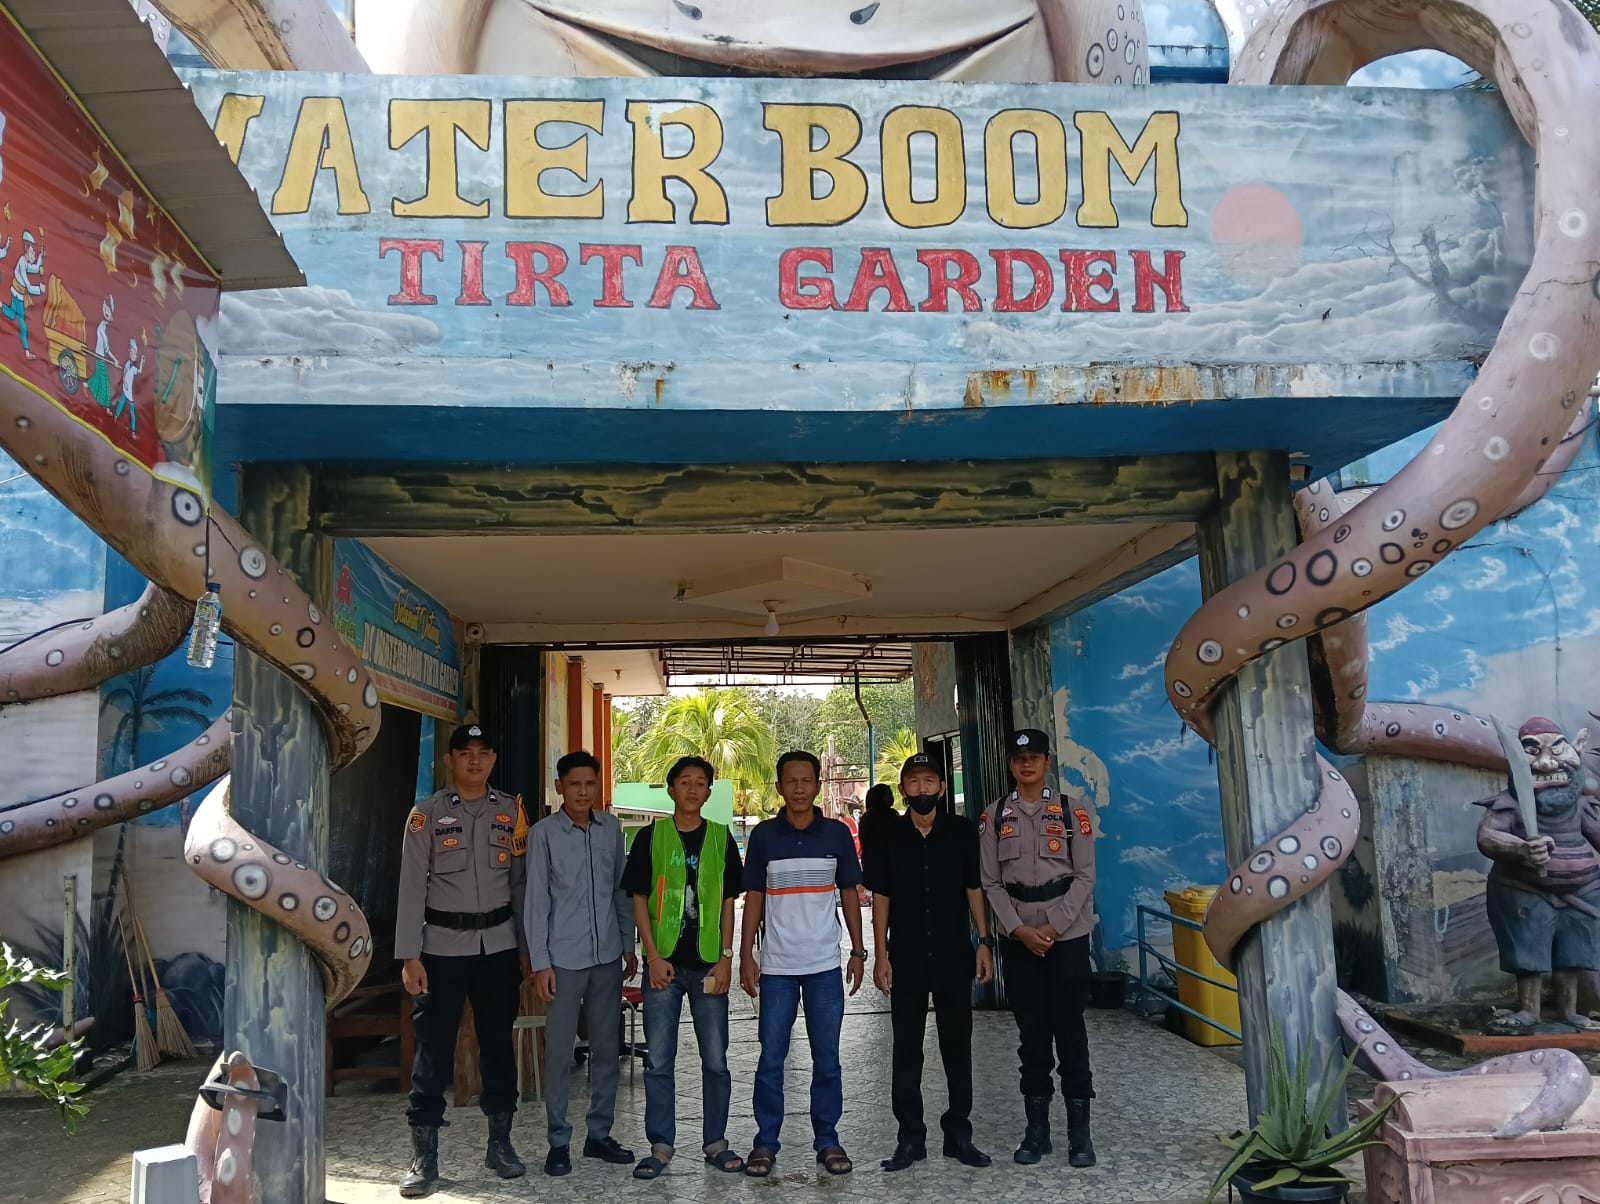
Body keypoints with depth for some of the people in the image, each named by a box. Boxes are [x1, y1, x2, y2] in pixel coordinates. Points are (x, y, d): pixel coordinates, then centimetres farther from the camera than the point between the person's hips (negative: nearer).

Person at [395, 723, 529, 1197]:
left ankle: (500, 1142, 24)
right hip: (443, 944, -2)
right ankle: (423, 1155, 12)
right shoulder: (428, 813, -2)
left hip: (499, 943, 2)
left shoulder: (511, 812, 5)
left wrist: (526, 947, 5)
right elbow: (412, 886, -4)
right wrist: (409, 955, -8)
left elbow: (521, 882, 7)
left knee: (498, 1043, 9)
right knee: (434, 1047, 0)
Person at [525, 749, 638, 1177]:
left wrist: (628, 945, 11)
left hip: (607, 956, 4)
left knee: (607, 1049, 11)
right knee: (560, 1053, 2)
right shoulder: (544, 833, -6)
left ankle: (599, 1133, 24)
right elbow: (536, 900, -7)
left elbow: (621, 890, 11)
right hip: (564, 959, -4)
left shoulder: (611, 828, 5)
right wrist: (540, 962, -9)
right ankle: (559, 1141, 15)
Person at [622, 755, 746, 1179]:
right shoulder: (651, 836, 2)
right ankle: (661, 1145, 18)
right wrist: (653, 957, -7)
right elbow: (639, 899, 1)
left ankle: (715, 1142, 20)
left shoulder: (720, 838, 5)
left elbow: (728, 901, 5)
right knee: (659, 1060, 6)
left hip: (708, 963, 1)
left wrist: (725, 958, -3)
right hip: (663, 962, -1)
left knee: (716, 1059, 7)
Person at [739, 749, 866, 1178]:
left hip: (825, 965, 1)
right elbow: (754, 898, 4)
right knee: (771, 1057, 4)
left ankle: (827, 1140, 19)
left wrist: (858, 952, 4)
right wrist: (745, 955, -1)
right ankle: (765, 1142, 15)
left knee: (826, 1057, 7)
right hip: (776, 966, 0)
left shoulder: (837, 833, 2)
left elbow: (849, 895, 8)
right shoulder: (764, 834, 1)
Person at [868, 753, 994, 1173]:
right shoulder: (889, 837, 0)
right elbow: (881, 897, 3)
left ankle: (959, 1134, 22)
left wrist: (983, 942, 0)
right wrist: (881, 955, 0)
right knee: (906, 1051, 7)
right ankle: (910, 1138, 18)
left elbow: (974, 889, 5)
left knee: (957, 1047, 9)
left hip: (954, 958, 0)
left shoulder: (962, 831, -1)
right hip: (905, 961, 0)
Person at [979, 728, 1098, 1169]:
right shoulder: (995, 817, 4)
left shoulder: (1071, 812, 1)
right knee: (1031, 1032, 7)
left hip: (1068, 935, -1)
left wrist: (1053, 927, -9)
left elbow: (1085, 877, -2)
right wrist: (1020, 930, -8)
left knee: (1070, 1030, 2)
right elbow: (991, 883, 3)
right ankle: (1036, 1127, 16)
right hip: (1018, 939, 1)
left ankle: (1079, 1130, 11)